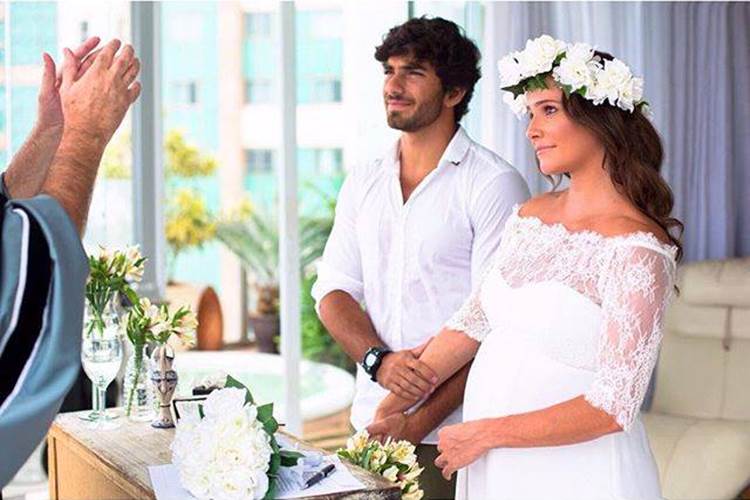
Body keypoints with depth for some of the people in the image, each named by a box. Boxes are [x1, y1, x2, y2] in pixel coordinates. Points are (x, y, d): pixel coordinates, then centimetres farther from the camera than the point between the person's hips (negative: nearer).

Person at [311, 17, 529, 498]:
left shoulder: (494, 184, -9)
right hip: (372, 423, 5)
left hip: (454, 435, -5)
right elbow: (332, 290, 6)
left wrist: (423, 420, -18)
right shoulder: (363, 183, 10)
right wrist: (379, 359, -14)